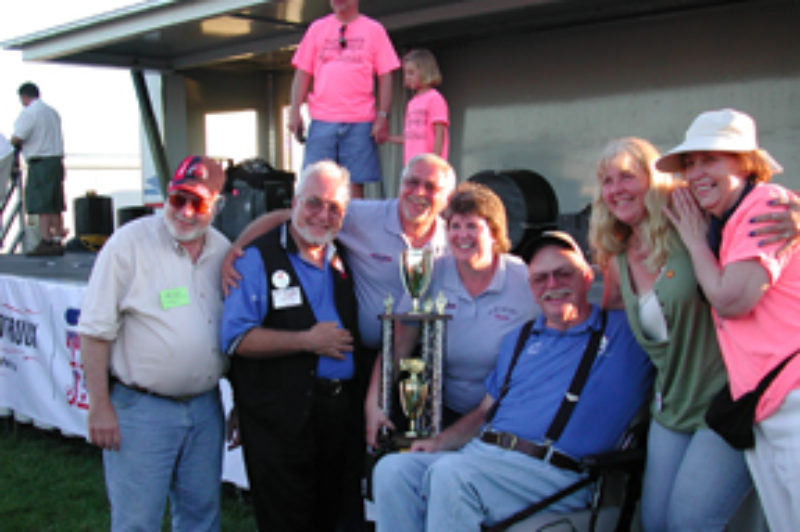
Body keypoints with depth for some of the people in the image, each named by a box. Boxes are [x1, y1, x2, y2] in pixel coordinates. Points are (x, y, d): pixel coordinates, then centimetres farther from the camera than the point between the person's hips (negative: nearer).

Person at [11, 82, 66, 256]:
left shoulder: (28, 112, -9)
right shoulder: (52, 111, 17)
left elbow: (17, 139, -14)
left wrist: (14, 141, 7)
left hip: (39, 163, -8)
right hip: (57, 160, 8)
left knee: (42, 205, -7)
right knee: (55, 206, 10)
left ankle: (46, 241, -11)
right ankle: (57, 241, 12)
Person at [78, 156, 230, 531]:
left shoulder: (223, 251, 5)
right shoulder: (130, 244, -11)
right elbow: (95, 331, -10)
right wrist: (100, 407, -12)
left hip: (205, 406, 5)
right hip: (140, 408, -5)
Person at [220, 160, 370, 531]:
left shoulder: (343, 260, 11)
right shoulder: (259, 260, -6)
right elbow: (236, 339, -14)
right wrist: (307, 340, -17)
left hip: (342, 412, 6)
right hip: (280, 417, -5)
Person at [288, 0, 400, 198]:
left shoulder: (374, 30, 7)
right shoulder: (317, 28, 13)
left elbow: (385, 76, 3)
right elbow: (302, 73, 11)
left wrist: (382, 116, -6)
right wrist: (294, 111, 1)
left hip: (360, 122, -1)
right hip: (322, 120, 2)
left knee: (355, 182, -1)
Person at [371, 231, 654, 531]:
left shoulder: (623, 331, 10)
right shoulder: (518, 340, 25)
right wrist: (439, 442, 11)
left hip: (552, 472, -6)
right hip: (481, 452, 6)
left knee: (451, 474, -32)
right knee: (391, 470, -18)